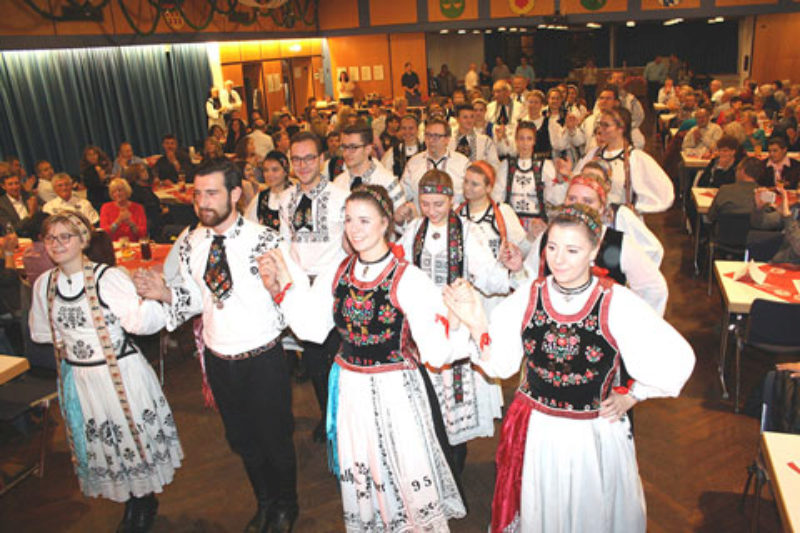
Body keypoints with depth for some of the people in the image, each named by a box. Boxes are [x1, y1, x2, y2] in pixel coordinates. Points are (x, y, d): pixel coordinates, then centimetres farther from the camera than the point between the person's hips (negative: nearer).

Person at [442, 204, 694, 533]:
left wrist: (632, 395, -4)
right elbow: (499, 363, -7)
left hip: (596, 433, -1)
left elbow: (677, 358, -8)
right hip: (534, 430, 2)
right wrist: (477, 325, -20)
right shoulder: (527, 297, -8)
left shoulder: (617, 303, -16)